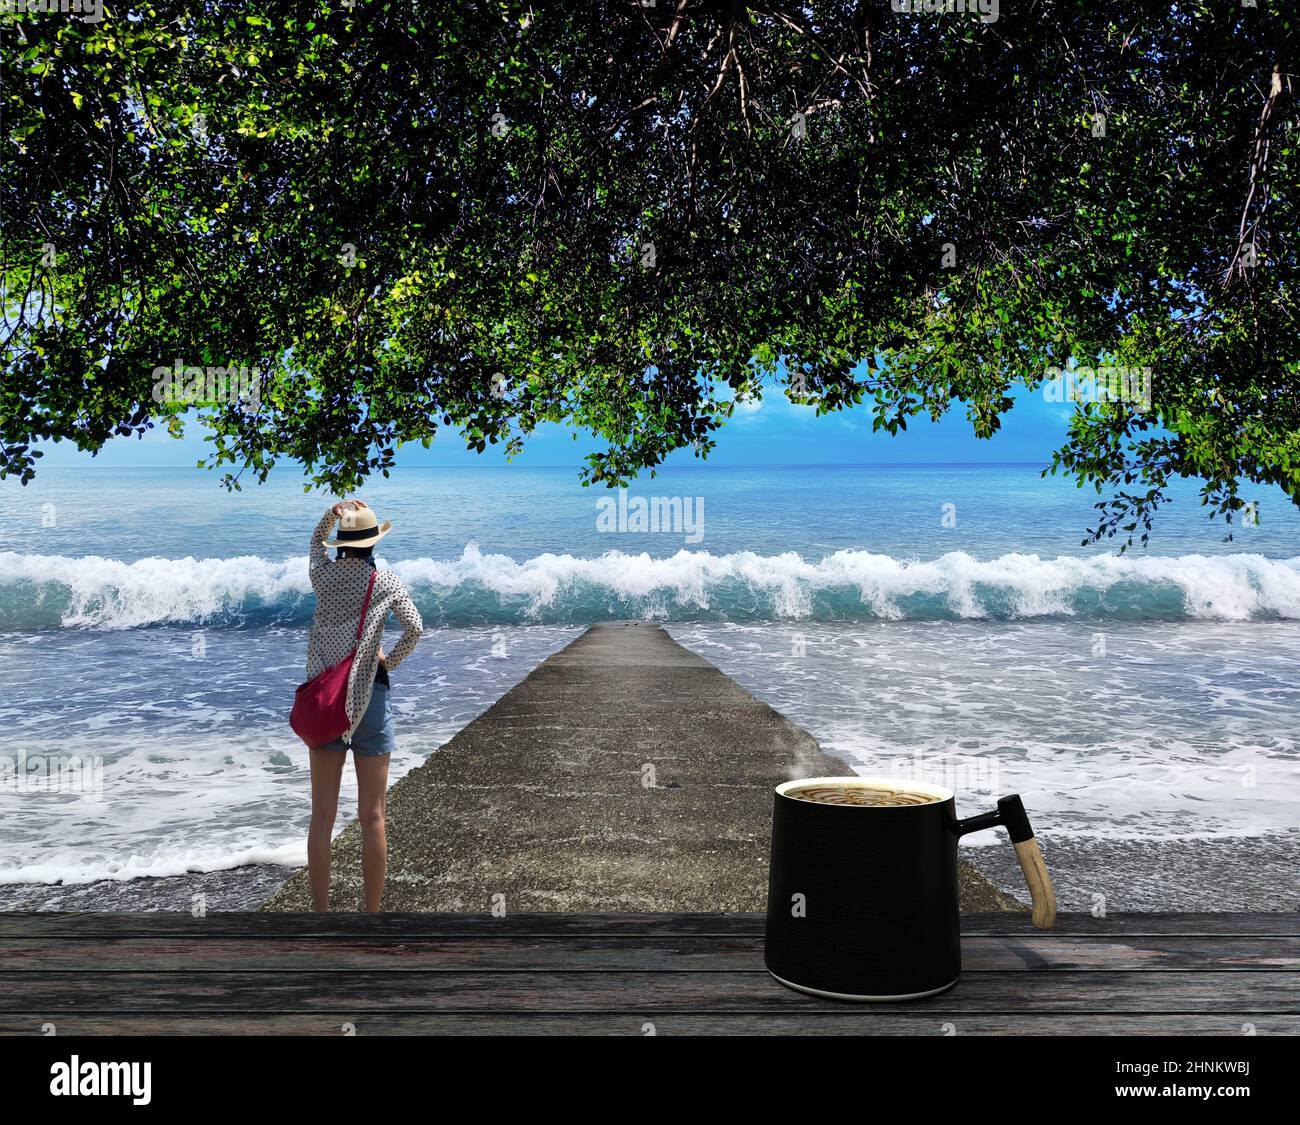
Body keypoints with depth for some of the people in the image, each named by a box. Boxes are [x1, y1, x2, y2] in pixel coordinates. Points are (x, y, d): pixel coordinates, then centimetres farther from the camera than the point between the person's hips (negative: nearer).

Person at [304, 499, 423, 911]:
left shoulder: (323, 574, 3)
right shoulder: (387, 582, -3)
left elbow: (317, 541, 24)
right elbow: (414, 628, -14)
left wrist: (331, 513, 8)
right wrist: (389, 661, 1)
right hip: (369, 693, -2)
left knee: (322, 815, 4)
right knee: (372, 817, 3)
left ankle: (321, 912, 6)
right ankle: (372, 914, 6)